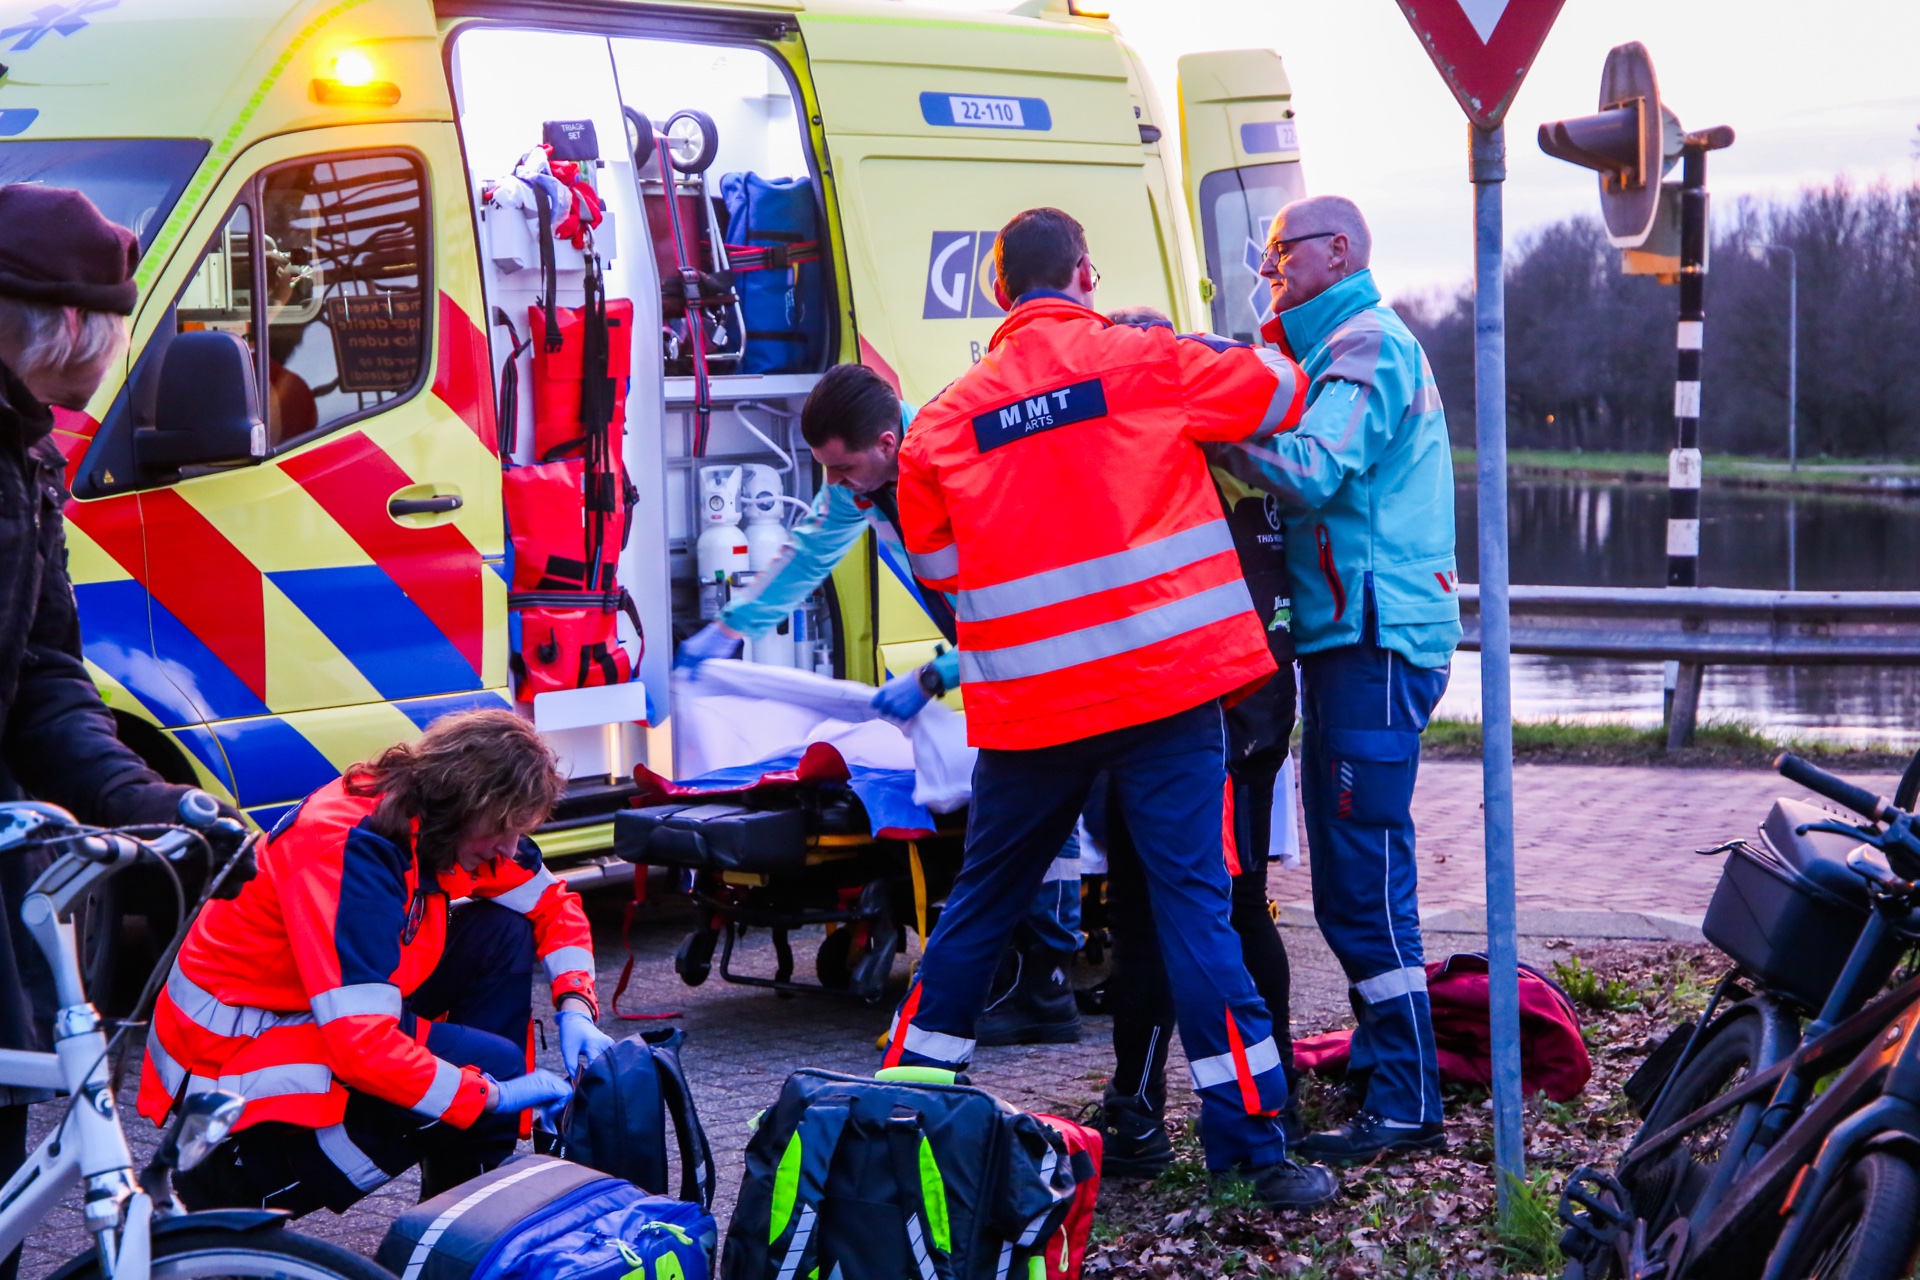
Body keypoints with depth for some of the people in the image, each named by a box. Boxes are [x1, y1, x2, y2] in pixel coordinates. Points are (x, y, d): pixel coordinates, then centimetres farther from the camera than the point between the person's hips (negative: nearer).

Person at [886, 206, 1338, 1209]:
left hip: (1025, 702, 3)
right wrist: (1195, 356, 27)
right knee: (1192, 900, -2)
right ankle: (1250, 1141, -1)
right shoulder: (1145, 363, -2)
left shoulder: (946, 420, 6)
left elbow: (937, 563, 15)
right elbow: (1278, 391, 10)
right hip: (1164, 684, -3)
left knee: (980, 901, 16)